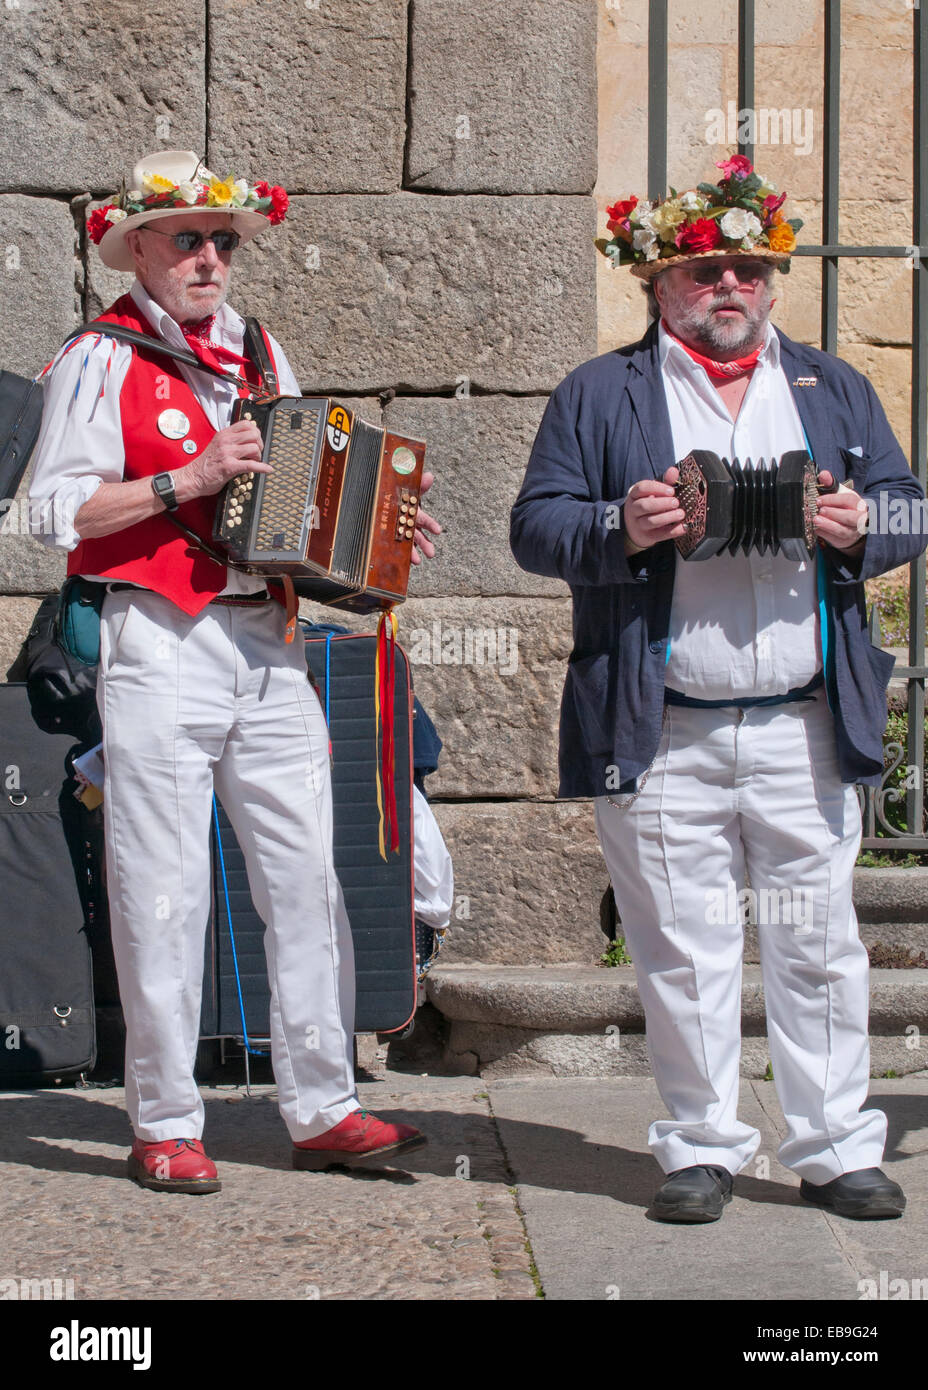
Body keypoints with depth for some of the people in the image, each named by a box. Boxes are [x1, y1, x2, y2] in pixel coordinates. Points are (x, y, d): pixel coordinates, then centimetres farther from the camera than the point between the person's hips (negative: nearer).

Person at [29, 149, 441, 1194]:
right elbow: (57, 508, -9)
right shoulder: (102, 360, -1)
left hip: (267, 646, 6)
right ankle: (164, 1125, 8)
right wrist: (189, 481, -16)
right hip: (159, 649, -5)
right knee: (164, 891, -2)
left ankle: (321, 1110, 11)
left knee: (306, 880, 4)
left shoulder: (260, 356, 17)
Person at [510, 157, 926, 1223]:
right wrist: (621, 528, -17)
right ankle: (702, 1149, 13)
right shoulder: (598, 396, 8)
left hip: (805, 727, 2)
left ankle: (836, 1150, 12)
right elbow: (535, 528, 2)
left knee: (818, 945, 4)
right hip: (661, 737, -2)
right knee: (682, 952, 2)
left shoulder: (833, 389, 16)